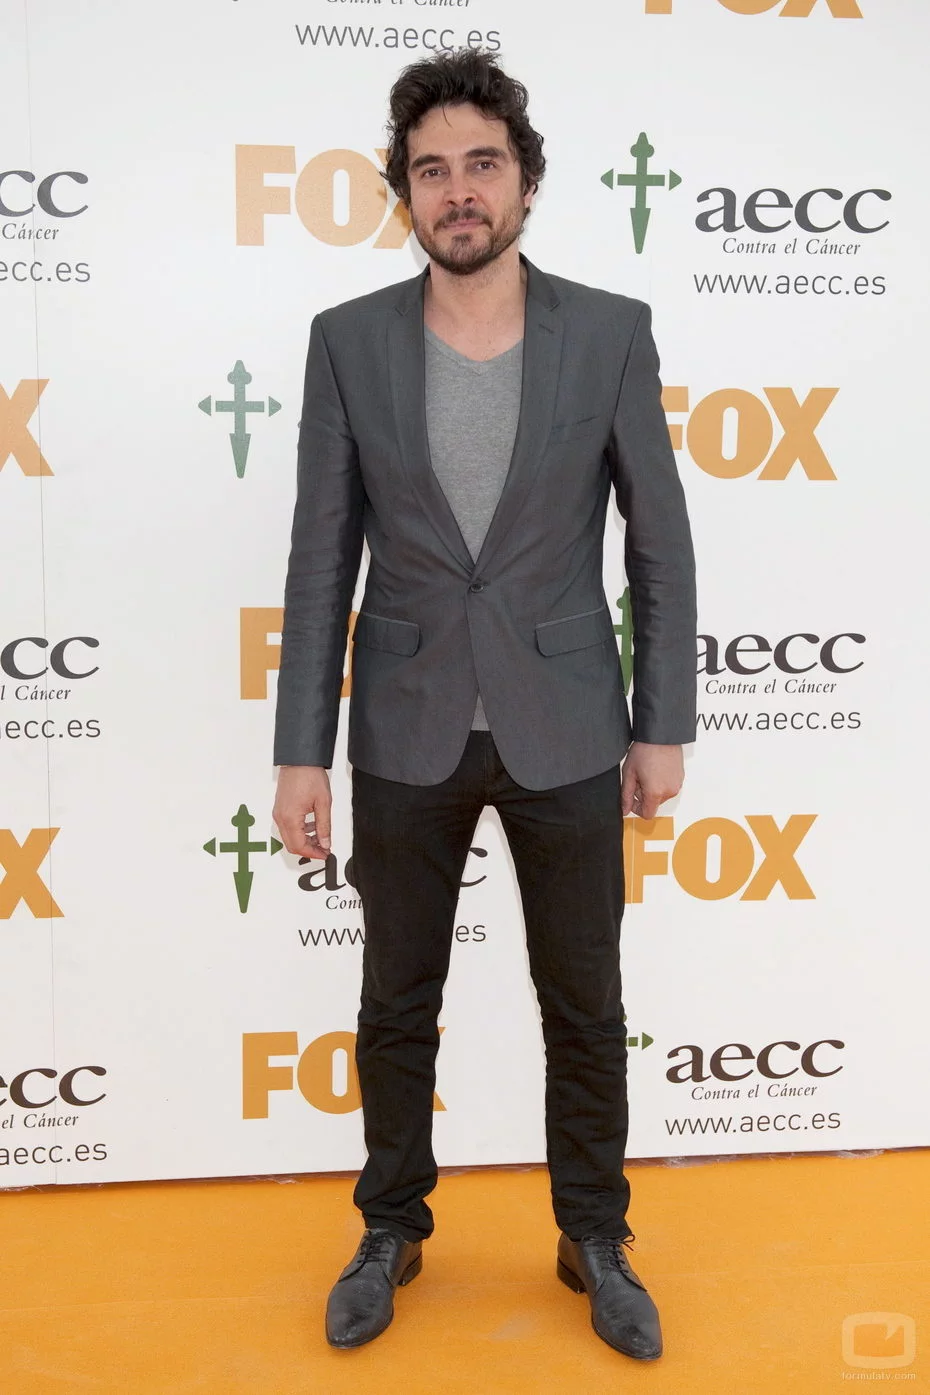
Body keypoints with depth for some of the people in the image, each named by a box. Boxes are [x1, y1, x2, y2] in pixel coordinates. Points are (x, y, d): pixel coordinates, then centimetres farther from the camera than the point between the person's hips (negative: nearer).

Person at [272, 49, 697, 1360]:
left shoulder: (611, 331, -5)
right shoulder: (348, 339, -3)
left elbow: (661, 545, 0)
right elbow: (321, 560, -2)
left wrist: (664, 727, -1)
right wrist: (301, 753, -4)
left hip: (565, 733, 0)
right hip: (408, 737, 1)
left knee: (586, 1009, 12)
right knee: (397, 1008, 15)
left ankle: (595, 1240, 35)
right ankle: (392, 1232, 37)